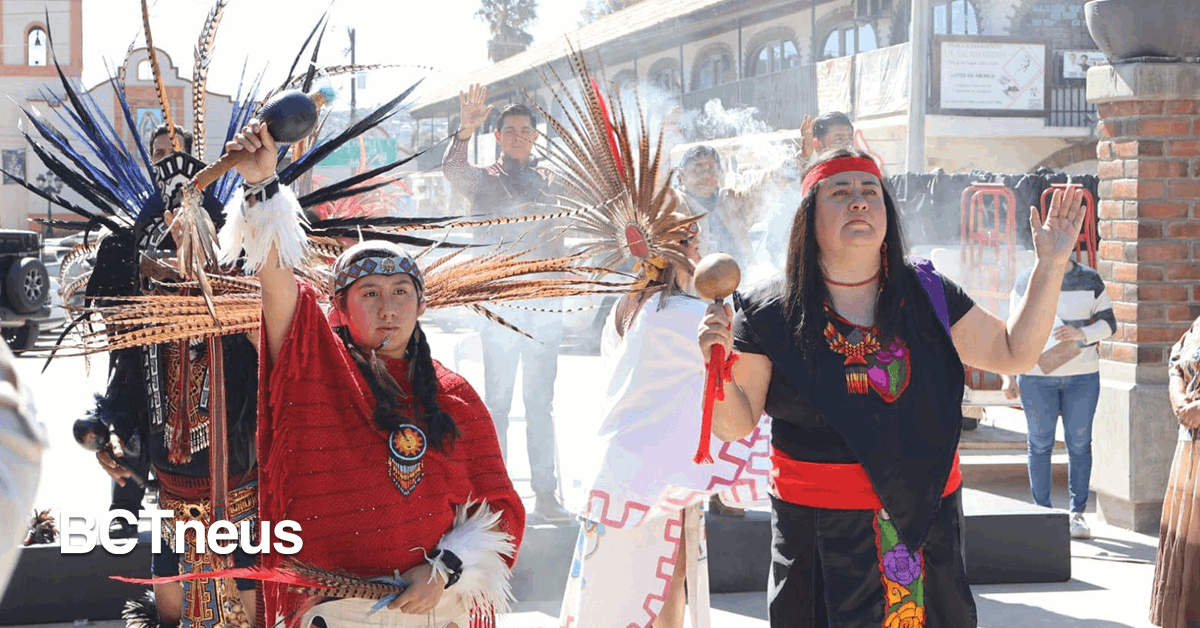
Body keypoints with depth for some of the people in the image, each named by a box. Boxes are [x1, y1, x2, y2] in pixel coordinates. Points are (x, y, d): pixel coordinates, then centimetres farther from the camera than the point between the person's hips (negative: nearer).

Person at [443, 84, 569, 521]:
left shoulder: (548, 180, 17)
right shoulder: (483, 179, 5)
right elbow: (452, 170, -17)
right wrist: (466, 129, -34)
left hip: (544, 301, 3)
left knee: (541, 403, 6)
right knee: (497, 401, -3)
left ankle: (545, 496, 8)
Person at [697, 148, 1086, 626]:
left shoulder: (926, 295, 5)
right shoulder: (772, 315, -4)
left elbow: (1015, 353, 12)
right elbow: (733, 425, -3)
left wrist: (1051, 267, 5)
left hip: (926, 524, 3)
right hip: (820, 531, -2)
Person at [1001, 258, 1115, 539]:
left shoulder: (1090, 279, 7)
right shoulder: (1026, 281, 5)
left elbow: (1109, 323, 6)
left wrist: (1081, 333, -15)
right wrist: (1008, 376, 1)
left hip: (1083, 375, 1)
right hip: (1037, 376, -1)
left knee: (1079, 443, 1)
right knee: (1040, 443, 1)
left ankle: (1078, 513, 10)